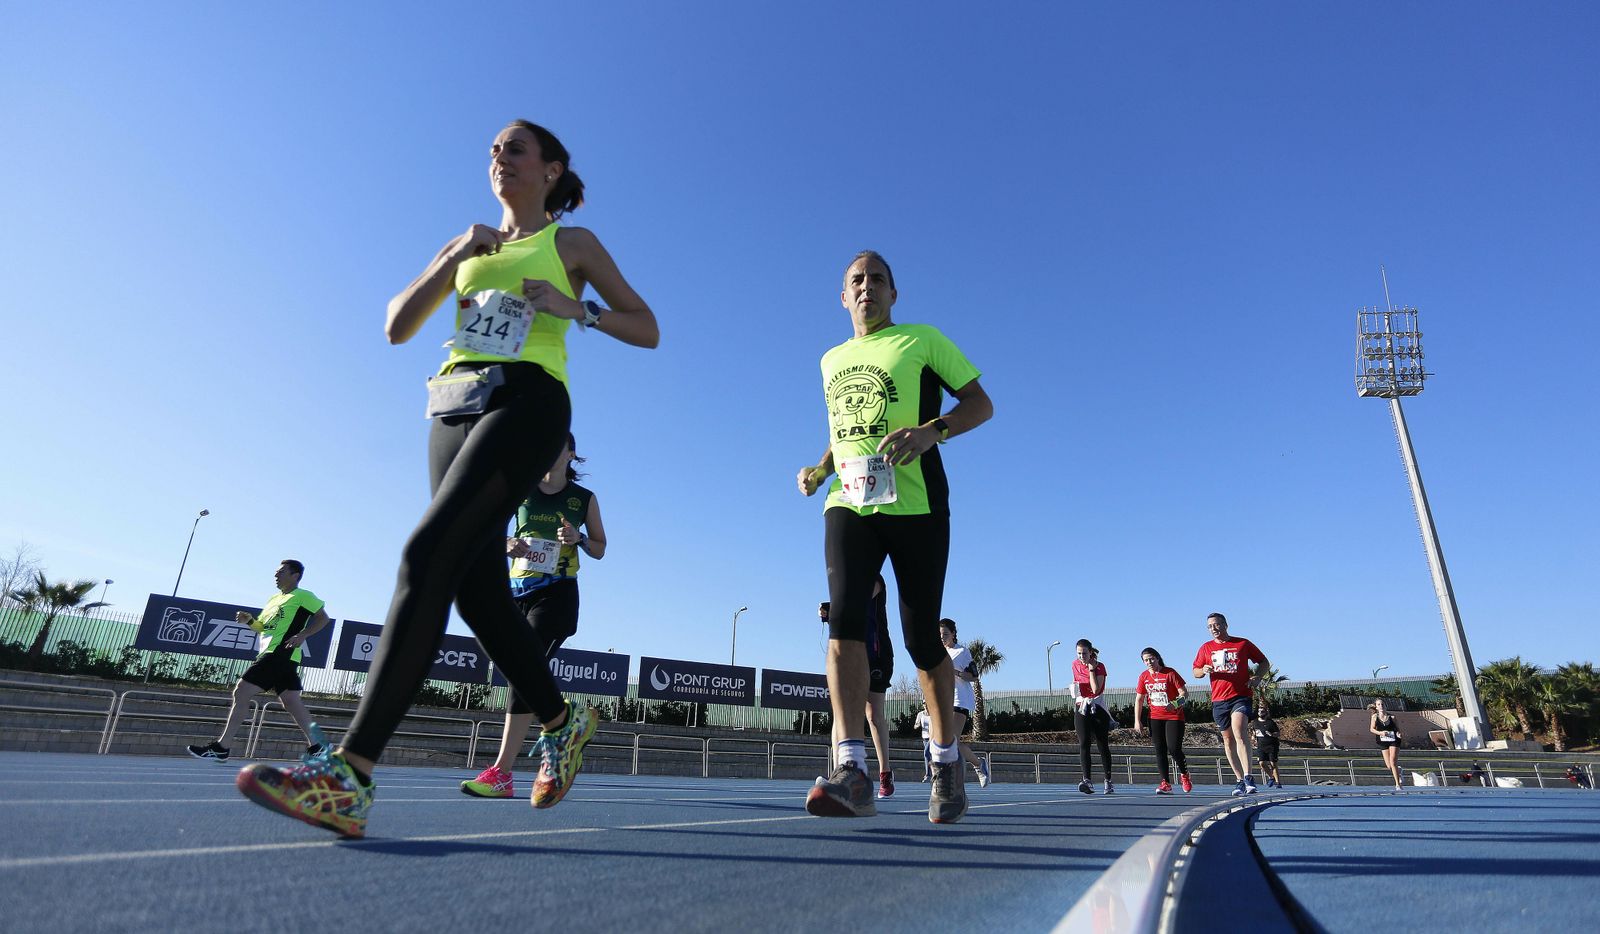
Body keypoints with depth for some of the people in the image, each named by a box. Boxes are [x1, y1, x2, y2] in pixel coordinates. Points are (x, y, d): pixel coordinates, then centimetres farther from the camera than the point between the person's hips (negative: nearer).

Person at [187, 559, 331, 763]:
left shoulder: (302, 596, -2)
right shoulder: (274, 599, 24)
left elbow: (323, 618, -6)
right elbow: (262, 627, 27)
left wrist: (302, 635, -16)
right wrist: (249, 620, 8)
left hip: (280, 654, -9)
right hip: (271, 654, 9)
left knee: (241, 692, -9)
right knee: (292, 702, 7)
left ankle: (220, 748, -4)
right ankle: (316, 746, 9)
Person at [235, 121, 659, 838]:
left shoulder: (571, 243, 12)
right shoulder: (468, 244, 25)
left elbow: (647, 330, 8)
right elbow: (397, 327, 15)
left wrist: (578, 309, -9)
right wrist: (454, 255, 3)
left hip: (525, 403, -6)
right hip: (454, 407, 6)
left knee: (429, 555, -22)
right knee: (477, 587, 1)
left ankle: (349, 779, -23)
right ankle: (562, 722, 19)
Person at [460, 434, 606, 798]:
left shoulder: (585, 498, 5)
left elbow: (600, 549, 11)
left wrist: (579, 539, -10)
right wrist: (509, 545, -8)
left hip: (556, 594, -4)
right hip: (515, 590, 4)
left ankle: (502, 773, -21)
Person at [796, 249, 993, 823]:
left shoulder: (923, 340, 9)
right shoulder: (832, 360, 22)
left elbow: (981, 403, 5)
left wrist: (932, 430, -14)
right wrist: (820, 470, 12)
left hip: (915, 505, -3)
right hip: (848, 504, 4)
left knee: (922, 639, 0)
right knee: (844, 620, -16)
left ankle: (946, 765, 19)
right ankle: (851, 770, -17)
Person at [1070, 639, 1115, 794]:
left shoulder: (1099, 667, -8)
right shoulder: (1075, 665, 5)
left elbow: (1096, 690, -19)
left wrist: (1091, 669, -18)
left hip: (1098, 709, -2)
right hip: (1081, 708, 3)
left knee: (1103, 746, 5)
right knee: (1083, 744, -12)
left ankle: (1108, 781, 19)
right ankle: (1087, 781, -20)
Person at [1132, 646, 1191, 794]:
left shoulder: (1170, 673, -9)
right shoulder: (1144, 676, 4)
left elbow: (1184, 693, -10)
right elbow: (1139, 699, 8)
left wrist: (1175, 704, -30)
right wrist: (1137, 722, 3)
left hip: (1174, 716, -4)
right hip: (1155, 717, 4)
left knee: (1174, 749, -9)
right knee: (1160, 750, 0)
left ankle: (1184, 775, 19)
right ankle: (1166, 783, 4)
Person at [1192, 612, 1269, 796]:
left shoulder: (1243, 643, 4)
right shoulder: (1206, 648, 11)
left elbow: (1263, 662, 13)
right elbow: (1195, 671, 16)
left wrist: (1256, 677, -4)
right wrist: (1204, 670, -7)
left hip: (1241, 696, -4)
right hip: (1219, 700, 4)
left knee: (1240, 733, -22)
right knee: (1228, 739, 7)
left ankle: (1248, 777, -22)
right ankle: (1240, 780, 16)